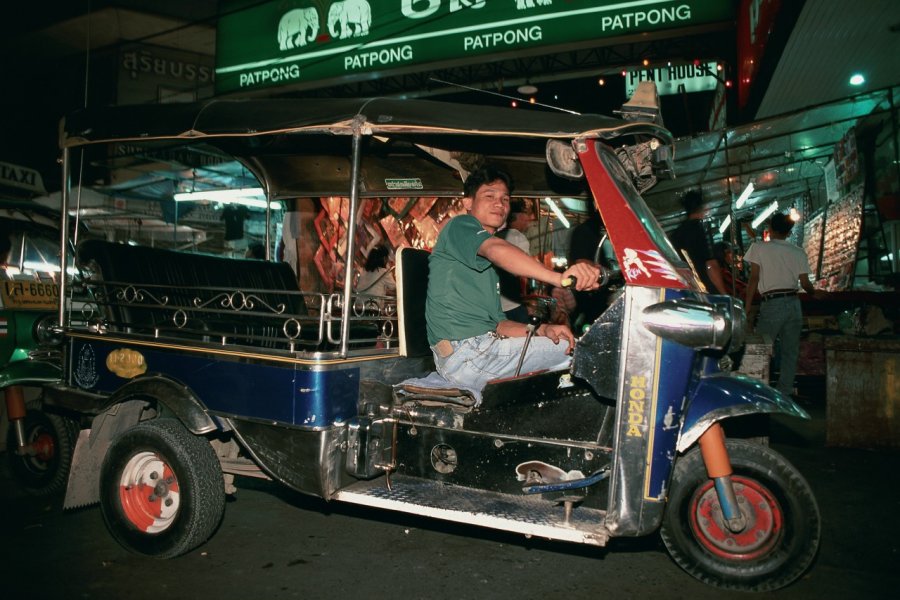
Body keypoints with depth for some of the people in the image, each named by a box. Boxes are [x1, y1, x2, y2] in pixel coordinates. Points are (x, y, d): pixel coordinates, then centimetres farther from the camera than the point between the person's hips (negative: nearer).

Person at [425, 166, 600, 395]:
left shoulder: (486, 265, 28)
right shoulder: (460, 226, -1)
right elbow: (497, 249, -25)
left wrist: (542, 330, 0)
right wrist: (559, 277, -40)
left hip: (484, 347, 9)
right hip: (464, 351, -9)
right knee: (573, 351, -7)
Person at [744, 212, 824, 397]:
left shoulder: (759, 247, -1)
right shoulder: (798, 252, 8)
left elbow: (754, 279, -6)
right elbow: (805, 283, 6)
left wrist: (747, 307, -5)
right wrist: (815, 293, 28)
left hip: (772, 304, -4)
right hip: (793, 303, 4)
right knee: (790, 351, 8)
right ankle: (784, 392, 12)